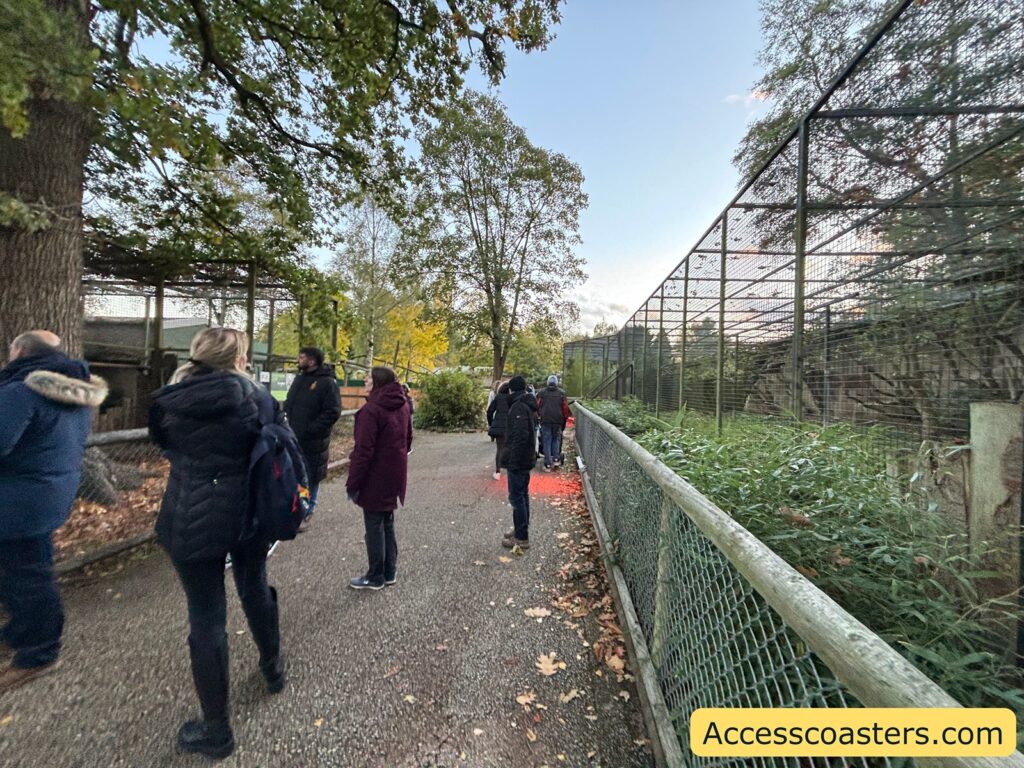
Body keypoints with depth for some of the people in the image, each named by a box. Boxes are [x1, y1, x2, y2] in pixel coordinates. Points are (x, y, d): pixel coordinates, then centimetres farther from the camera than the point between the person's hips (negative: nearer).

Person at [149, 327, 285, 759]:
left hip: (192, 522, -1)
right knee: (255, 590, 25)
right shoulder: (256, 397, -9)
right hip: (249, 514, 1)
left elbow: (166, 447, 9)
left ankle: (216, 731, 25)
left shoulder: (170, 402, -7)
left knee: (206, 618, 10)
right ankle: (273, 669, 47)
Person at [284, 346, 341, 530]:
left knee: (310, 479, 6)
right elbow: (288, 403, 21)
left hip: (312, 442, -7)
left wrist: (309, 430, -21)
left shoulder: (327, 383, -14)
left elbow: (332, 413, -19)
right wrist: (286, 421, 5)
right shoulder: (299, 378, 11)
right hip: (293, 439, 7)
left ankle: (306, 514, 21)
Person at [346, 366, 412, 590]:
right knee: (387, 524, 18)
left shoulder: (372, 409, -20)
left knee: (374, 526, 5)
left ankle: (375, 577, 18)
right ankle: (388, 573, 27)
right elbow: (407, 439, 16)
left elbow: (363, 450, -21)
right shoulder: (402, 406, 6)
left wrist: (353, 482, -15)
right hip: (395, 474, 8)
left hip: (376, 477, -8)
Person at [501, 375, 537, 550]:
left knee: (516, 497, -2)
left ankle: (521, 538, 5)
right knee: (522, 495, 17)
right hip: (526, 458, 10)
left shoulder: (518, 407, -18)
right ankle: (520, 530, 29)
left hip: (517, 460, -10)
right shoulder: (528, 405, 12)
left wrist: (513, 460, -23)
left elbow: (520, 436, -26)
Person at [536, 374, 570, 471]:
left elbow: (537, 406, 6)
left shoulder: (542, 392, 4)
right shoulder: (561, 393, 4)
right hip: (557, 421, 1)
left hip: (545, 420, 0)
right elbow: (565, 408, 5)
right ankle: (556, 459, 9)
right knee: (556, 440, 18)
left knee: (546, 442, 3)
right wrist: (565, 419, 17)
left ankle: (548, 465, 2)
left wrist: (540, 415, 23)